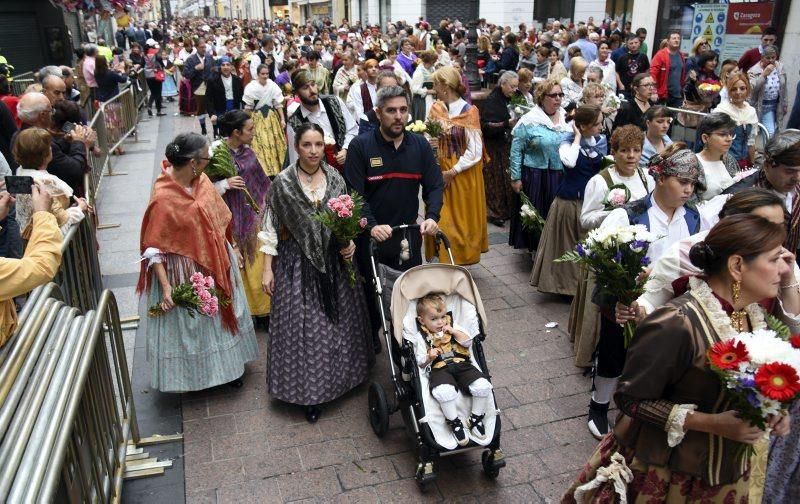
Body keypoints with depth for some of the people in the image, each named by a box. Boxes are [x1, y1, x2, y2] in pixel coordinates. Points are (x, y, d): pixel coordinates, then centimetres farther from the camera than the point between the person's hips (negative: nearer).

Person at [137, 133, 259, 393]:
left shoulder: (201, 181, -6)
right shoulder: (163, 198, -26)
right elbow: (153, 247, -21)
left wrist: (231, 249, 16)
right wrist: (165, 286, -24)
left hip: (215, 263, 7)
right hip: (186, 273, -7)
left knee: (220, 315, 21)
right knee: (190, 323, 11)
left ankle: (227, 365, 41)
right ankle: (191, 373, 33)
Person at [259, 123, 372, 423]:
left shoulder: (336, 180, 0)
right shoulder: (283, 183, -8)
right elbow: (271, 227, -4)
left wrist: (350, 243, -8)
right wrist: (267, 269, -6)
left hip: (334, 260, 3)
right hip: (297, 262, -3)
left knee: (339, 320, 14)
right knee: (302, 326, 2)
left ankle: (339, 375, 37)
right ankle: (308, 391, 17)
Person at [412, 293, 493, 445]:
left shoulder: (454, 327, 20)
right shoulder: (421, 338, 12)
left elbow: (468, 342, 10)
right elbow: (420, 363, 8)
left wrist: (454, 331, -1)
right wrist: (429, 358, -13)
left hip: (462, 365, 3)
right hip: (439, 369, -3)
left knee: (483, 386, -22)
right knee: (444, 392, -37)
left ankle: (476, 418, 1)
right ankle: (455, 422, -13)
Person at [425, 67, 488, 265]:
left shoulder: (469, 112, -11)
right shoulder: (435, 109, 3)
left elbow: (474, 152, -12)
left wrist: (452, 172, -15)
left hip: (463, 175, -4)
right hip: (439, 173, 4)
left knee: (462, 220, 6)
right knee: (440, 220, 6)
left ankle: (462, 262, 19)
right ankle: (444, 261, 20)